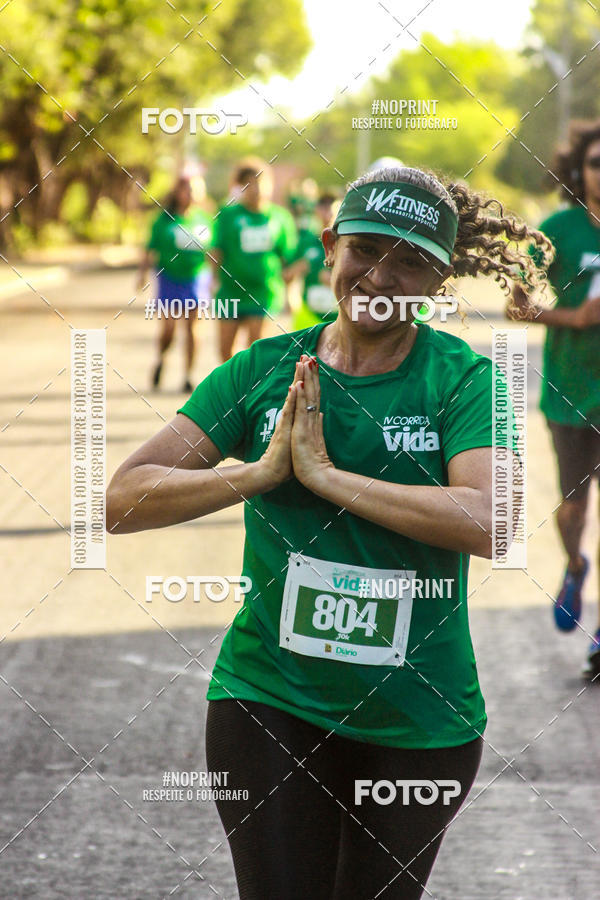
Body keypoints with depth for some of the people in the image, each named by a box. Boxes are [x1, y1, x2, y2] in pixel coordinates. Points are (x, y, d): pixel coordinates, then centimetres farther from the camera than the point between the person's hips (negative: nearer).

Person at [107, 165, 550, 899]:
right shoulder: (262, 371, 0)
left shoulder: (462, 379, -7)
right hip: (269, 696, 1)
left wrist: (325, 474, -22)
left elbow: (490, 524, -25)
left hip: (418, 720, 0)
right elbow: (121, 499, -6)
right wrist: (261, 472, -19)